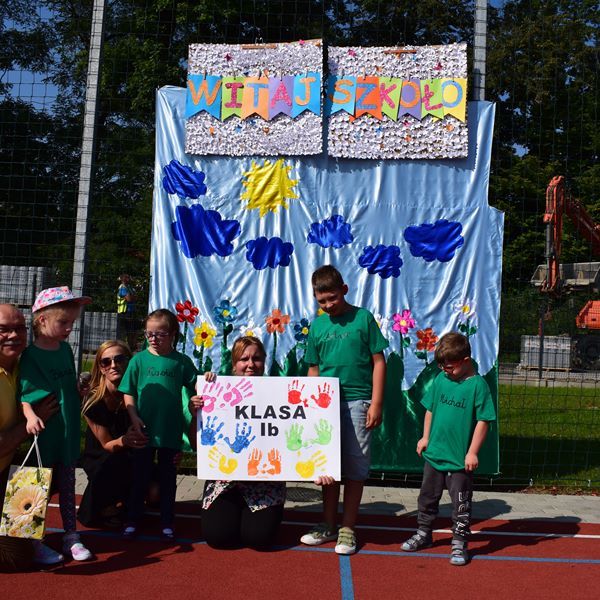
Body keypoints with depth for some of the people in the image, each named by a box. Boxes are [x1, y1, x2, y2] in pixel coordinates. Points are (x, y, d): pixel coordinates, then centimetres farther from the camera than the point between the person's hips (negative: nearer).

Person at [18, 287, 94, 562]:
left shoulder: (65, 349, 8)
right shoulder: (30, 355, -10)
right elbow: (22, 393, -12)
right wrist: (30, 415, -27)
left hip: (68, 432, 5)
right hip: (43, 432, -5)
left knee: (67, 483, 12)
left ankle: (71, 535, 21)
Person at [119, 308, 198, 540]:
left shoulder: (181, 361, 0)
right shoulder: (139, 359, -1)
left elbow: (195, 386, 4)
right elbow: (128, 392, 0)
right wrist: (134, 417, -9)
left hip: (171, 431, 0)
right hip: (144, 429, 0)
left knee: (168, 478, 12)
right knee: (140, 477, 12)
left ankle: (167, 523, 24)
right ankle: (132, 521, 25)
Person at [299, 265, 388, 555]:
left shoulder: (363, 318, -3)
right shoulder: (317, 325, 8)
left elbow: (378, 362, -2)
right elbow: (313, 370, 14)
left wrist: (376, 403, -7)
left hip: (356, 401, -4)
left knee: (354, 468, 4)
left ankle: (347, 529, 16)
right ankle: (329, 525, 27)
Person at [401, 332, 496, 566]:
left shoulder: (478, 384, -14)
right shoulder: (441, 379, 2)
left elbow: (483, 421, -13)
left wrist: (472, 452, -14)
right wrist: (425, 437, 12)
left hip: (460, 459, -5)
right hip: (434, 453, 6)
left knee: (461, 503, 7)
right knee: (428, 496, 18)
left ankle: (459, 543, 22)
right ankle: (423, 533, 35)